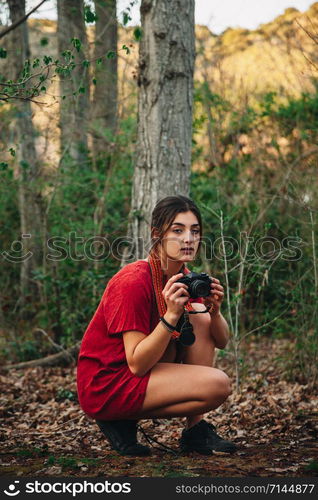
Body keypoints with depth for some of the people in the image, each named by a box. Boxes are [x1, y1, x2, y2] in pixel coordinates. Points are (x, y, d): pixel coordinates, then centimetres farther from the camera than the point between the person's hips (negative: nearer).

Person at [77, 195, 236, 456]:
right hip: (104, 386, -9)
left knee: (200, 318, -3)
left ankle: (196, 429, -2)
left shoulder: (184, 278, 3)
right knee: (219, 384, -20)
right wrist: (171, 315, -33)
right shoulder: (134, 282, -23)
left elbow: (221, 341, 5)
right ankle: (123, 421, -4)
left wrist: (215, 311, -15)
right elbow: (137, 364, -24)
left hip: (137, 371, 9)